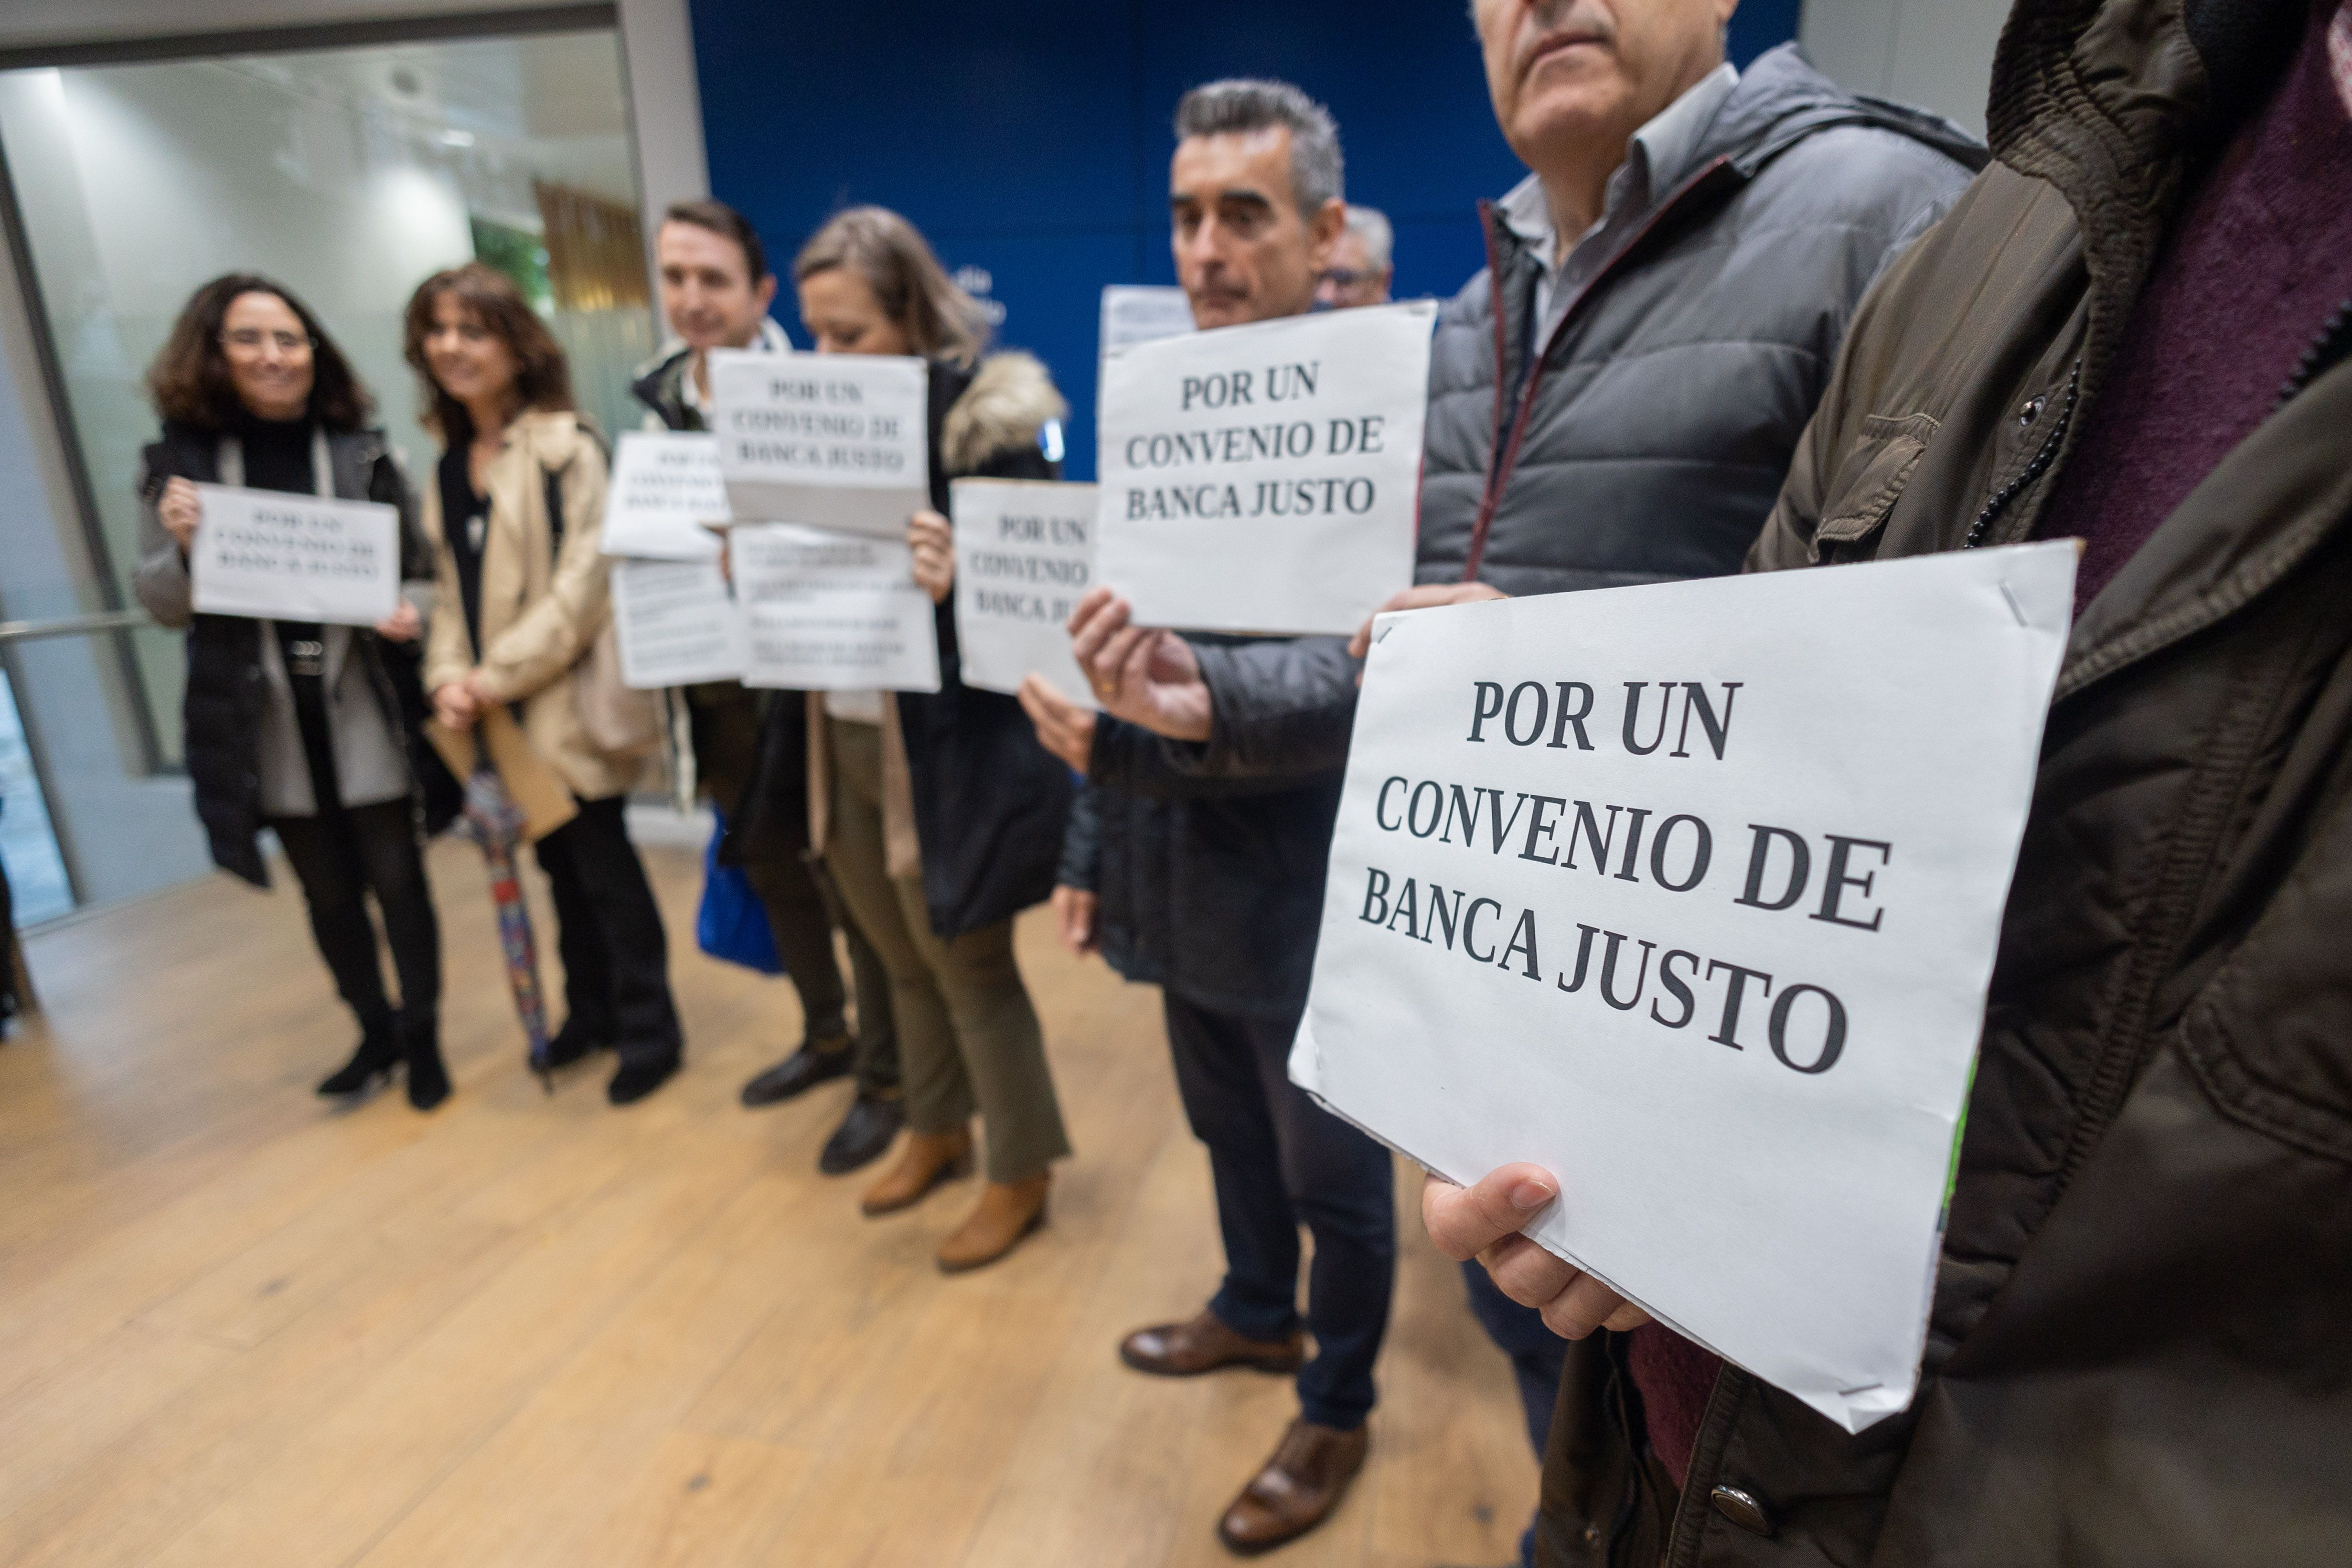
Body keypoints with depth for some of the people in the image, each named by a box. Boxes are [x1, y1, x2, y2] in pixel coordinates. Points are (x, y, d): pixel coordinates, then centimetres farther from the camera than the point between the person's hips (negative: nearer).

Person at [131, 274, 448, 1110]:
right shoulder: (178, 461, 3)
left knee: (396, 878, 4)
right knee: (328, 891, 13)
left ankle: (423, 1035, 22)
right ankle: (376, 1031, 32)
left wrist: (409, 613, -17)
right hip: (267, 722, 2)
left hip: (364, 711, -1)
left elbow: (421, 570, 4)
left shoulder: (361, 453, 0)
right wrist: (181, 547, -14)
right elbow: (160, 604, 5)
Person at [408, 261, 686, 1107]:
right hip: (494, 712, 7)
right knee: (559, 862, 15)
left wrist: (497, 677, -16)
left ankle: (649, 1029, 15)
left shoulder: (567, 446, -9)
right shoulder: (448, 464, 13)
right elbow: (453, 587, 13)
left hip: (567, 698, -7)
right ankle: (591, 1011, 31)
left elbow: (582, 585, -16)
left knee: (602, 860, 0)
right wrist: (448, 676, -3)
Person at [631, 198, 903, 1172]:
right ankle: (825, 1036, 40)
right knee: (770, 869, 19)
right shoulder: (657, 401, 9)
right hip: (717, 682, 7)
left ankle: (883, 1080, 21)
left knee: (849, 879, 3)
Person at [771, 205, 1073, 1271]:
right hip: (843, 739, 7)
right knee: (905, 964, 20)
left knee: (970, 968, 8)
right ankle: (937, 1131, 44)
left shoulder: (985, 425, -13)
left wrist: (956, 583, -35)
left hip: (949, 750, -6)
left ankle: (1020, 1176, 30)